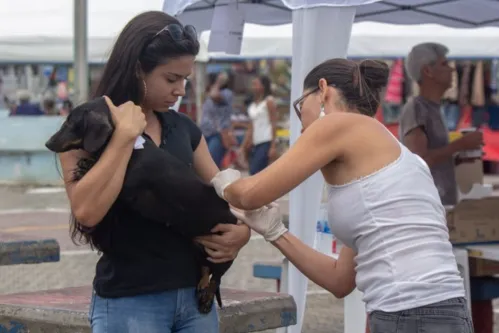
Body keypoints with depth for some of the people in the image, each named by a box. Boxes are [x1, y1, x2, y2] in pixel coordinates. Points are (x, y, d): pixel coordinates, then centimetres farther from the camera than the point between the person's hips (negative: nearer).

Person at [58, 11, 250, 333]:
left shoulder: (184, 128, 9)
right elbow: (86, 210, -21)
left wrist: (242, 228, -3)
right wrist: (125, 134, -18)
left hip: (195, 295, 5)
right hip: (129, 302, -5)